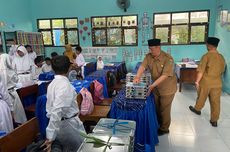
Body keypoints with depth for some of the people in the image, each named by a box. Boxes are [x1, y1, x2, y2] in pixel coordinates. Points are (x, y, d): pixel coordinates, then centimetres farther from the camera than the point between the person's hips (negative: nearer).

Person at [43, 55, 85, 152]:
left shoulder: (53, 83, 8)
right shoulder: (64, 84, -21)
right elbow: (57, 110, -29)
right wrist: (50, 136, -29)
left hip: (61, 123, 9)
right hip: (69, 124, -9)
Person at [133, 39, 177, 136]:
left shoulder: (168, 59, -26)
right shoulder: (149, 56, -7)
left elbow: (165, 75, -31)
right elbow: (142, 66, -16)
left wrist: (152, 86, -37)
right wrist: (137, 77, -35)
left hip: (167, 88, -6)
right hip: (155, 87, 6)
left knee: (164, 109, 8)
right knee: (156, 107, 20)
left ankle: (164, 129, 29)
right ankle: (158, 123, 44)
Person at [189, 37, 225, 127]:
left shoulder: (206, 56, -16)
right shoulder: (221, 57, 2)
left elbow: (201, 71, -17)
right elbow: (222, 71, 14)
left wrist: (197, 81, -9)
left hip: (205, 82, -4)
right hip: (217, 83, 4)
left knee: (201, 97, 19)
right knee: (215, 102, 9)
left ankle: (197, 109, 42)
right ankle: (214, 120, 17)